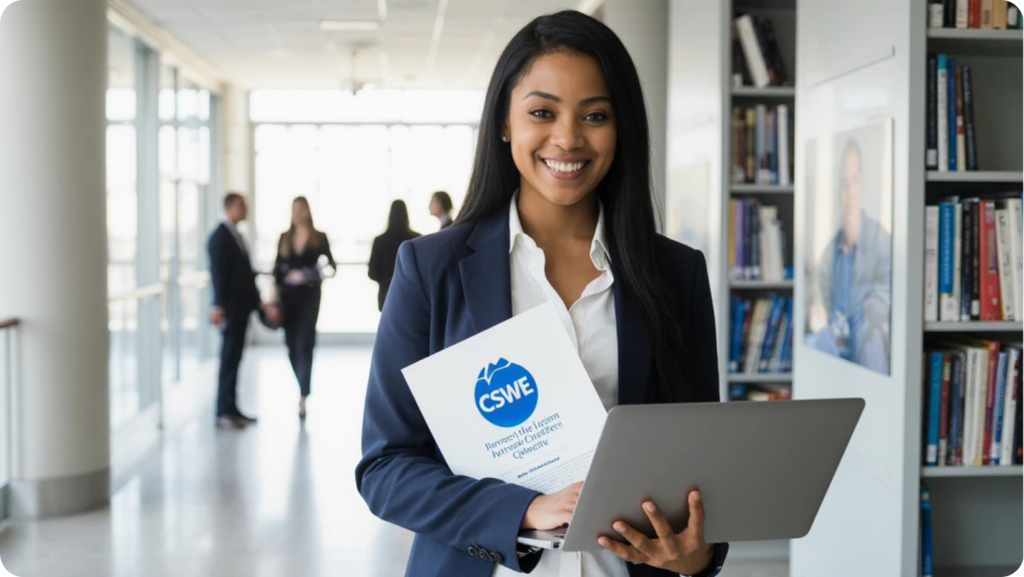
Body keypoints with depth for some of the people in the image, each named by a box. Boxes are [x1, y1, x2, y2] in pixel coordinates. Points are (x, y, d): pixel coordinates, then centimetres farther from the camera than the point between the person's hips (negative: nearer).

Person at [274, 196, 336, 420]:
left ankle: (303, 397, -15)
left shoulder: (319, 238, 2)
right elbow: (277, 269, 10)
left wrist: (310, 276, -15)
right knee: (292, 346, 6)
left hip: (309, 295, -4)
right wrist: (276, 298, 3)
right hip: (288, 296, 4)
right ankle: (304, 389, 23)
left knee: (304, 344, -12)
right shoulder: (285, 238, 10)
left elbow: (331, 266, 1)